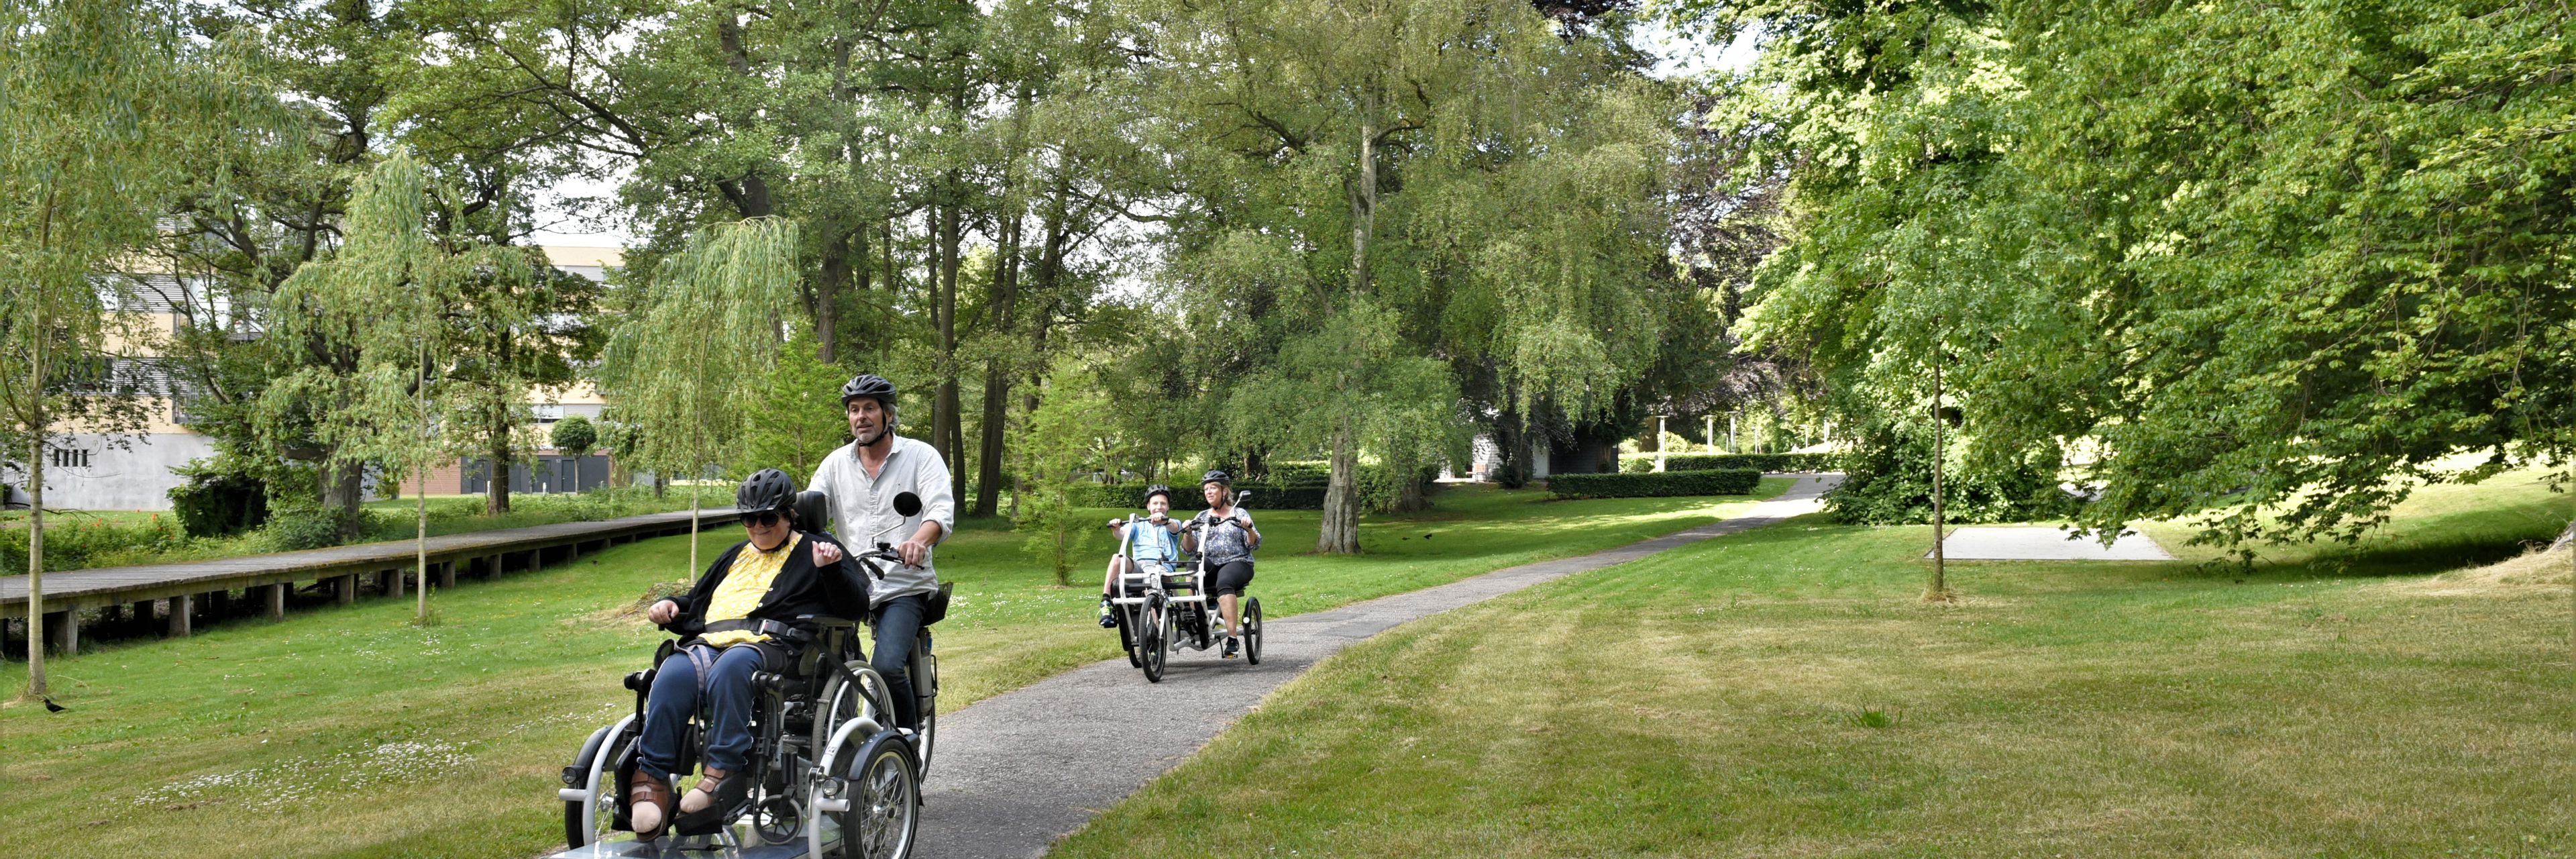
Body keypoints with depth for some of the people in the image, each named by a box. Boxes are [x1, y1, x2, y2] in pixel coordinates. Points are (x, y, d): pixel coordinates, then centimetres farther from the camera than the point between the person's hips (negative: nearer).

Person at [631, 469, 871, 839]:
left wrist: (832, 569, -9)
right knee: (672, 676, -31)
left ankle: (724, 772, -42)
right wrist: (670, 607, 24)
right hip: (711, 641, 5)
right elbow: (697, 600, 46)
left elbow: (856, 605, 9)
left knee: (729, 670, -41)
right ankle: (652, 778, -34)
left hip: (772, 644, -5)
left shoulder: (815, 550, 21)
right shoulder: (736, 556, 38)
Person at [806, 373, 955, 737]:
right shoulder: (836, 463, 12)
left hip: (903, 587, -4)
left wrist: (917, 541, -37)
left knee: (887, 666, -23)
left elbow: (942, 512, -15)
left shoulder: (921, 456, 0)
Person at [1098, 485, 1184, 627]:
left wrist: (1164, 520, -32)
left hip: (1162, 567, -2)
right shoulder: (1138, 524, 24)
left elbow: (1174, 528, -9)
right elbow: (1122, 537, 4)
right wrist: (1116, 529, -20)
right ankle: (1105, 602, -32)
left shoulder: (1173, 524, 18)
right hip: (1138, 566, 2)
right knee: (1117, 558, -28)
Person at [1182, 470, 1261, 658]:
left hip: (1237, 563, -3)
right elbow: (1189, 548, 10)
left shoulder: (1240, 515, 12)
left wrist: (1249, 529, -16)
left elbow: (1254, 544, 2)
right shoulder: (1202, 517, 19)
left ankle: (1232, 637, -42)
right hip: (1210, 565, 3)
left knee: (1224, 581, -37)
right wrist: (1187, 533, -8)